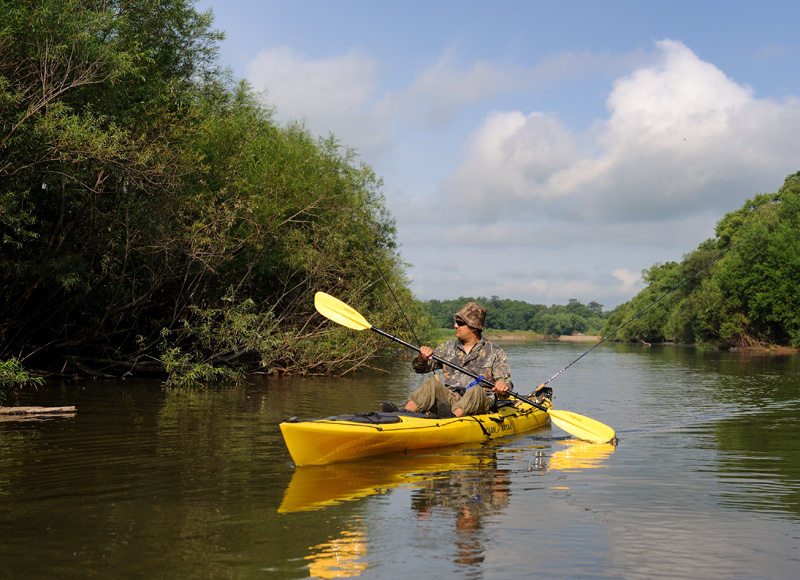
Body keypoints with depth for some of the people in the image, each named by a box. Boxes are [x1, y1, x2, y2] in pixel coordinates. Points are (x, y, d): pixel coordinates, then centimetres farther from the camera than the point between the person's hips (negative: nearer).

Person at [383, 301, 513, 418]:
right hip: (450, 400, 3)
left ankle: (452, 417, -62)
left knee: (476, 390, -34)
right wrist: (422, 358, -10)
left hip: (479, 404, -3)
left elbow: (505, 379, -1)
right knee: (432, 383, -23)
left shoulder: (494, 352, 8)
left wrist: (502, 386, -26)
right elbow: (421, 368, 14)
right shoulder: (449, 347, 18)